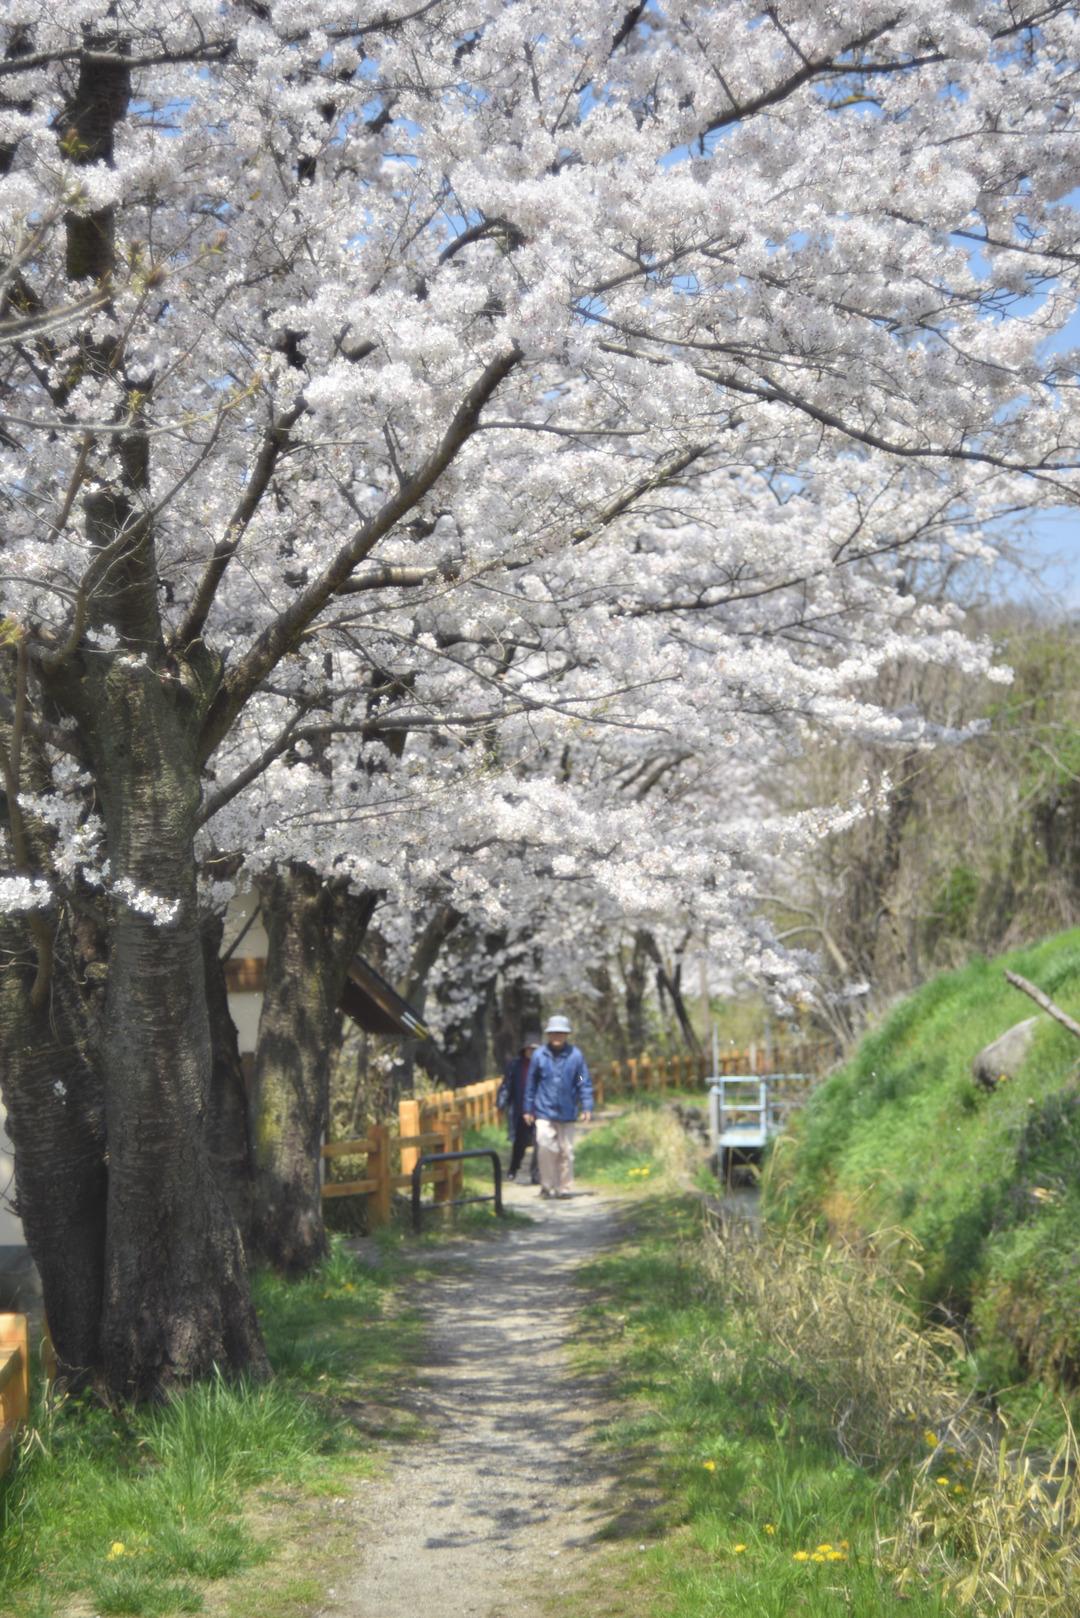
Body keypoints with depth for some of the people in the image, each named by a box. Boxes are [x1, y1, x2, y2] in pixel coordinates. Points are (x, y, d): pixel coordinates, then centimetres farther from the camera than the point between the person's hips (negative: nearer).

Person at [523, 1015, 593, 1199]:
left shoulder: (575, 1055, -3)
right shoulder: (540, 1056, -2)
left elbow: (584, 1083, 1)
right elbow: (531, 1084, 6)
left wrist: (587, 1107, -6)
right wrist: (528, 1109, 8)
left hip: (567, 1113, 1)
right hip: (545, 1112, -1)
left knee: (566, 1151, 7)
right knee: (546, 1148, -11)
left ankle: (564, 1187, 18)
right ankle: (547, 1186, 3)